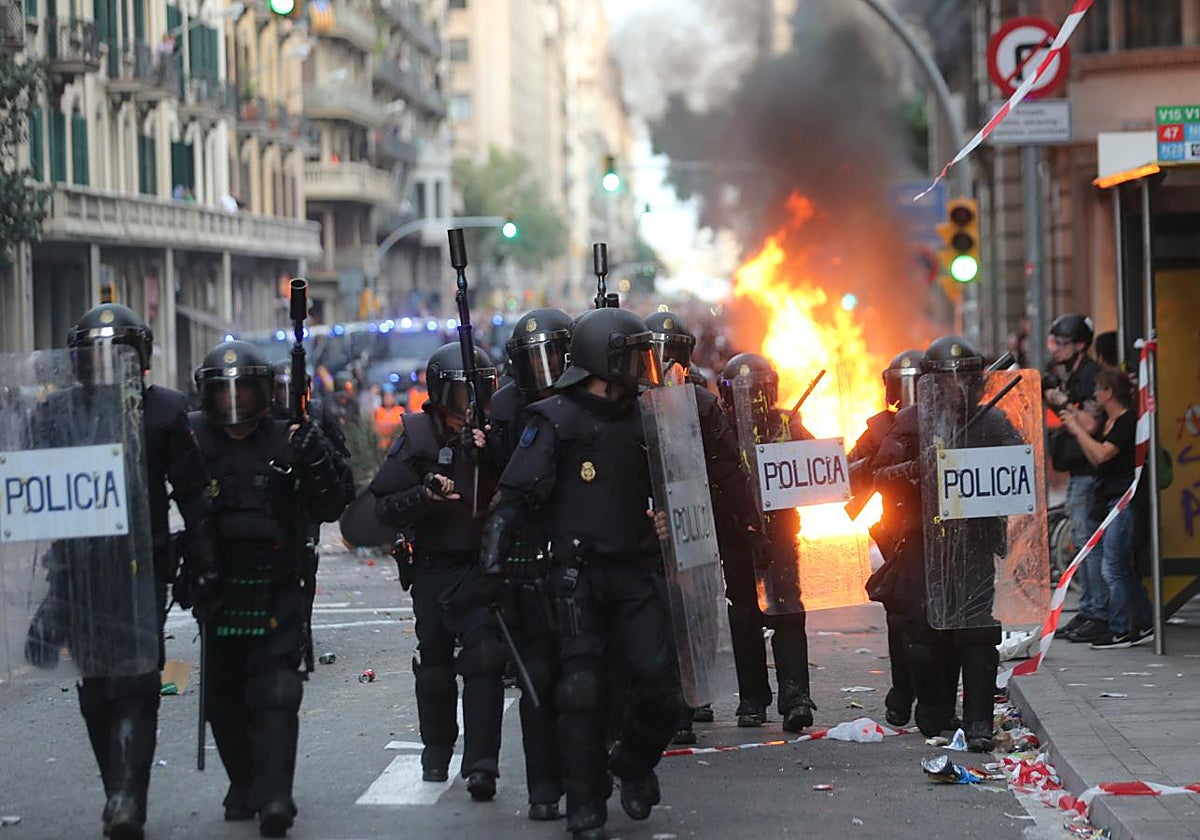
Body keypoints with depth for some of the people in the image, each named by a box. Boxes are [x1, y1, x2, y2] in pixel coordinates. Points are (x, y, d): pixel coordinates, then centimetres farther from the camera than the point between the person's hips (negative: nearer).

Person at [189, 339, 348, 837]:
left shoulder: (288, 440, 0)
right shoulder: (192, 438, 2)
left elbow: (329, 510, 1)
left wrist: (317, 464, -15)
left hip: (277, 595, -2)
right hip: (216, 591, 2)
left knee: (276, 696, -10)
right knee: (224, 698, 10)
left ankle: (274, 798, -15)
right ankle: (243, 786, 26)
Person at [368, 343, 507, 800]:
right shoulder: (417, 437, 0)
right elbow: (384, 506, -4)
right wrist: (425, 495, -21)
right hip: (434, 570, 1)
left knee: (483, 661, -14)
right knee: (434, 665, 13)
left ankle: (481, 765, -17)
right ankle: (436, 754, 32)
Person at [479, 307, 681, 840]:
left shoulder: (641, 418, 13)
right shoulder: (557, 421, -4)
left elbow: (664, 490, 26)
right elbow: (516, 494, -10)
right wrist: (493, 558, -19)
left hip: (638, 573, 5)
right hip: (580, 576, -4)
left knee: (661, 686, -6)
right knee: (582, 691, -6)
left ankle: (633, 765, 22)